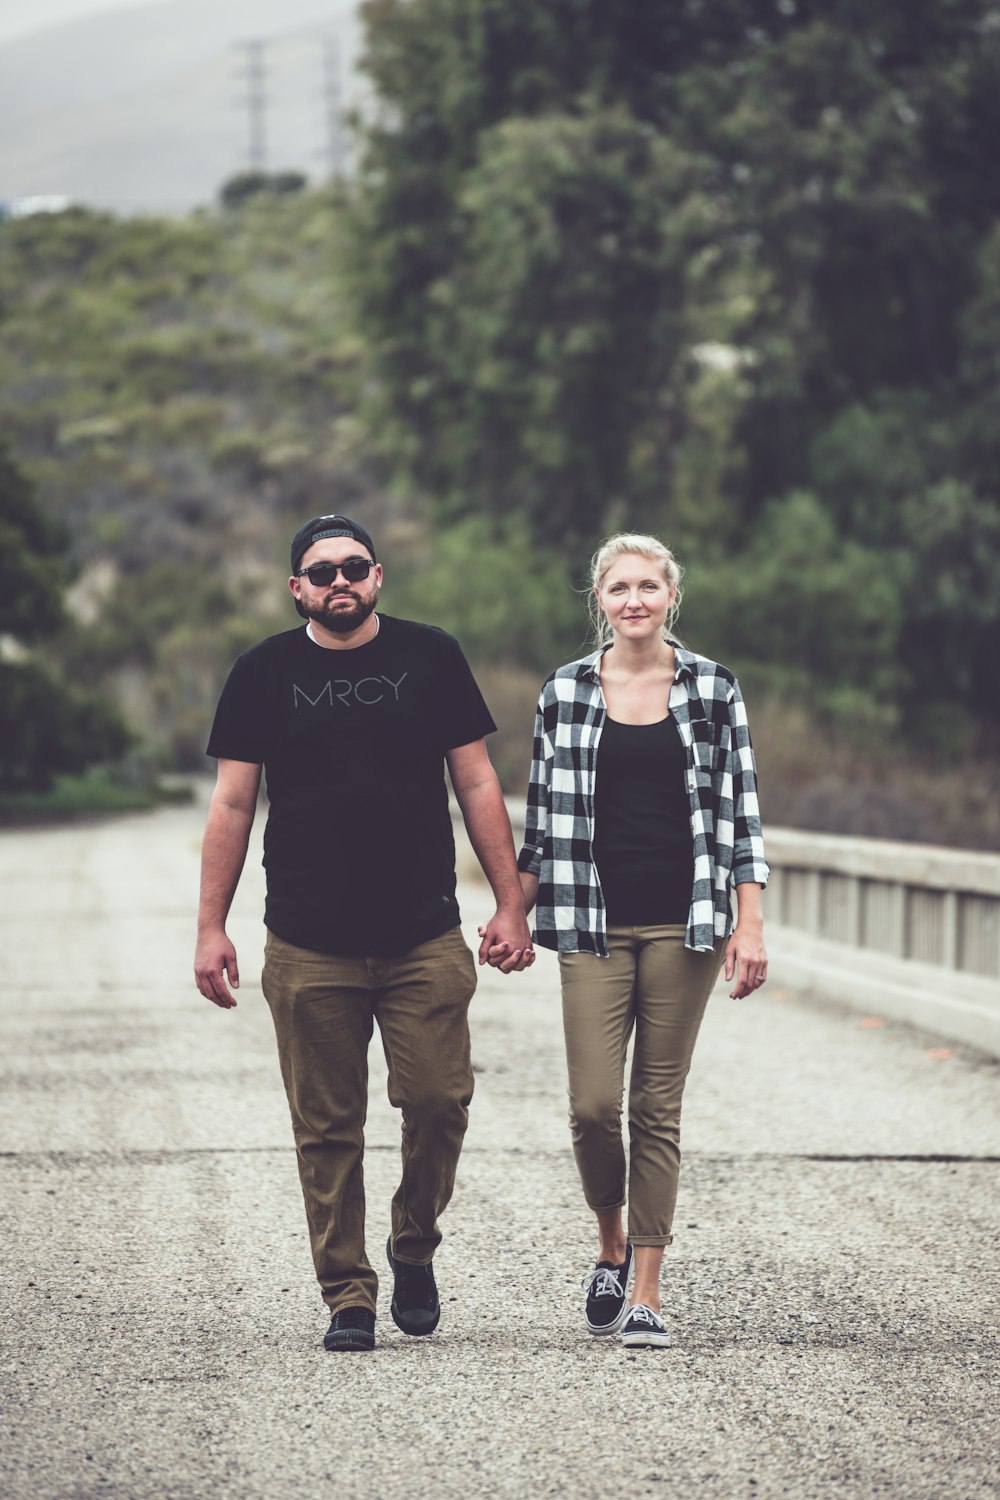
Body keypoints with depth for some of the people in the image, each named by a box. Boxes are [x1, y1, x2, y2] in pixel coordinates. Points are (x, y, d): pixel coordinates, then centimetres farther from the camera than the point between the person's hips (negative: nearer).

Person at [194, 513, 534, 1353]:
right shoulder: (265, 675, 6)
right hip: (310, 950, 0)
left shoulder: (430, 657, 7)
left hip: (425, 938, 0)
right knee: (327, 1130, 0)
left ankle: (415, 1249, 18)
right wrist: (211, 928, 2)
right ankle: (347, 1296, 9)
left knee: (440, 1101, -7)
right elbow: (232, 805, 8)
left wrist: (510, 904, 4)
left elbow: (477, 784, 9)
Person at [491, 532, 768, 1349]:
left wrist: (750, 923, -3)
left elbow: (741, 807, 3)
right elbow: (544, 816, 10)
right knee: (593, 1103, -8)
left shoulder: (713, 689, 3)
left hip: (683, 922, 0)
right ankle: (611, 1243, 20)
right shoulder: (566, 692, 5)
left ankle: (646, 1291, 8)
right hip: (594, 922, 0)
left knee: (658, 1107, 2)